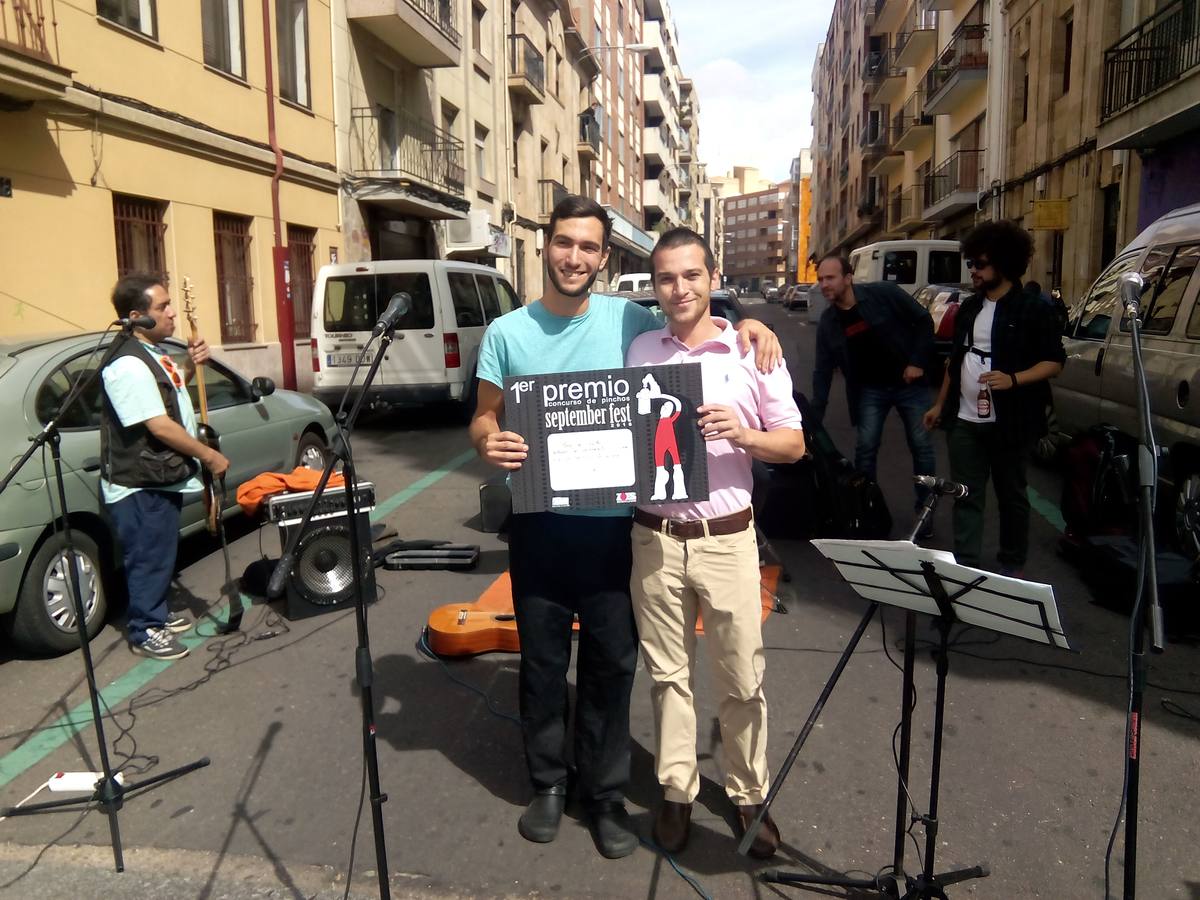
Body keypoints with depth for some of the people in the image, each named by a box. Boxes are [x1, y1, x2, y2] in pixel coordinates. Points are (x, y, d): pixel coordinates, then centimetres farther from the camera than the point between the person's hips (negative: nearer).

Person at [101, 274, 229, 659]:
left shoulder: (155, 351, 8)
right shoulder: (127, 364, -24)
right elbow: (159, 426, -26)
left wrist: (189, 366, 5)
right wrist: (210, 456, -18)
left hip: (164, 477, 10)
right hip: (140, 484, -10)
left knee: (162, 553, 21)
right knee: (149, 558, 3)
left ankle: (158, 614, 36)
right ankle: (145, 632, 17)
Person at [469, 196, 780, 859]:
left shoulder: (631, 321, -2)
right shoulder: (507, 332, 0)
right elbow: (483, 418, 3)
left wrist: (745, 325, -8)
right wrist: (488, 441, -21)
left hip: (613, 524, 0)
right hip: (539, 525, 1)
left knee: (612, 662, 10)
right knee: (542, 660, 14)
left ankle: (605, 792, 30)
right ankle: (548, 783, 35)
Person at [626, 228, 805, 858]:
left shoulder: (752, 351, 0)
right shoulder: (638, 351, 6)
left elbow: (794, 444, 3)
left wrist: (743, 434, -16)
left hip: (726, 538, -1)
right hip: (655, 538, 2)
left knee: (742, 679, 7)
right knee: (668, 674, 12)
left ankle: (749, 794, 26)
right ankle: (676, 790, 28)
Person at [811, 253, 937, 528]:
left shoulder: (884, 294, -16)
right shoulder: (828, 322, -4)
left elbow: (923, 320, -7)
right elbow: (822, 371, -1)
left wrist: (918, 361, -14)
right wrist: (814, 418, -6)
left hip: (909, 383, -2)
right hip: (870, 390, 3)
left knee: (921, 446, 3)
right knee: (865, 448, -2)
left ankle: (925, 509, 16)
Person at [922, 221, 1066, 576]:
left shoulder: (1034, 308, -7)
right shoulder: (969, 307, 12)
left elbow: (1054, 362, -9)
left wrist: (1013, 380, -25)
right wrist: (940, 404, 19)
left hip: (1009, 424, -5)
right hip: (964, 421, 5)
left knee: (1011, 497, 10)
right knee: (966, 497, 4)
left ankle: (1013, 566, 25)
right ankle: (965, 565, 9)